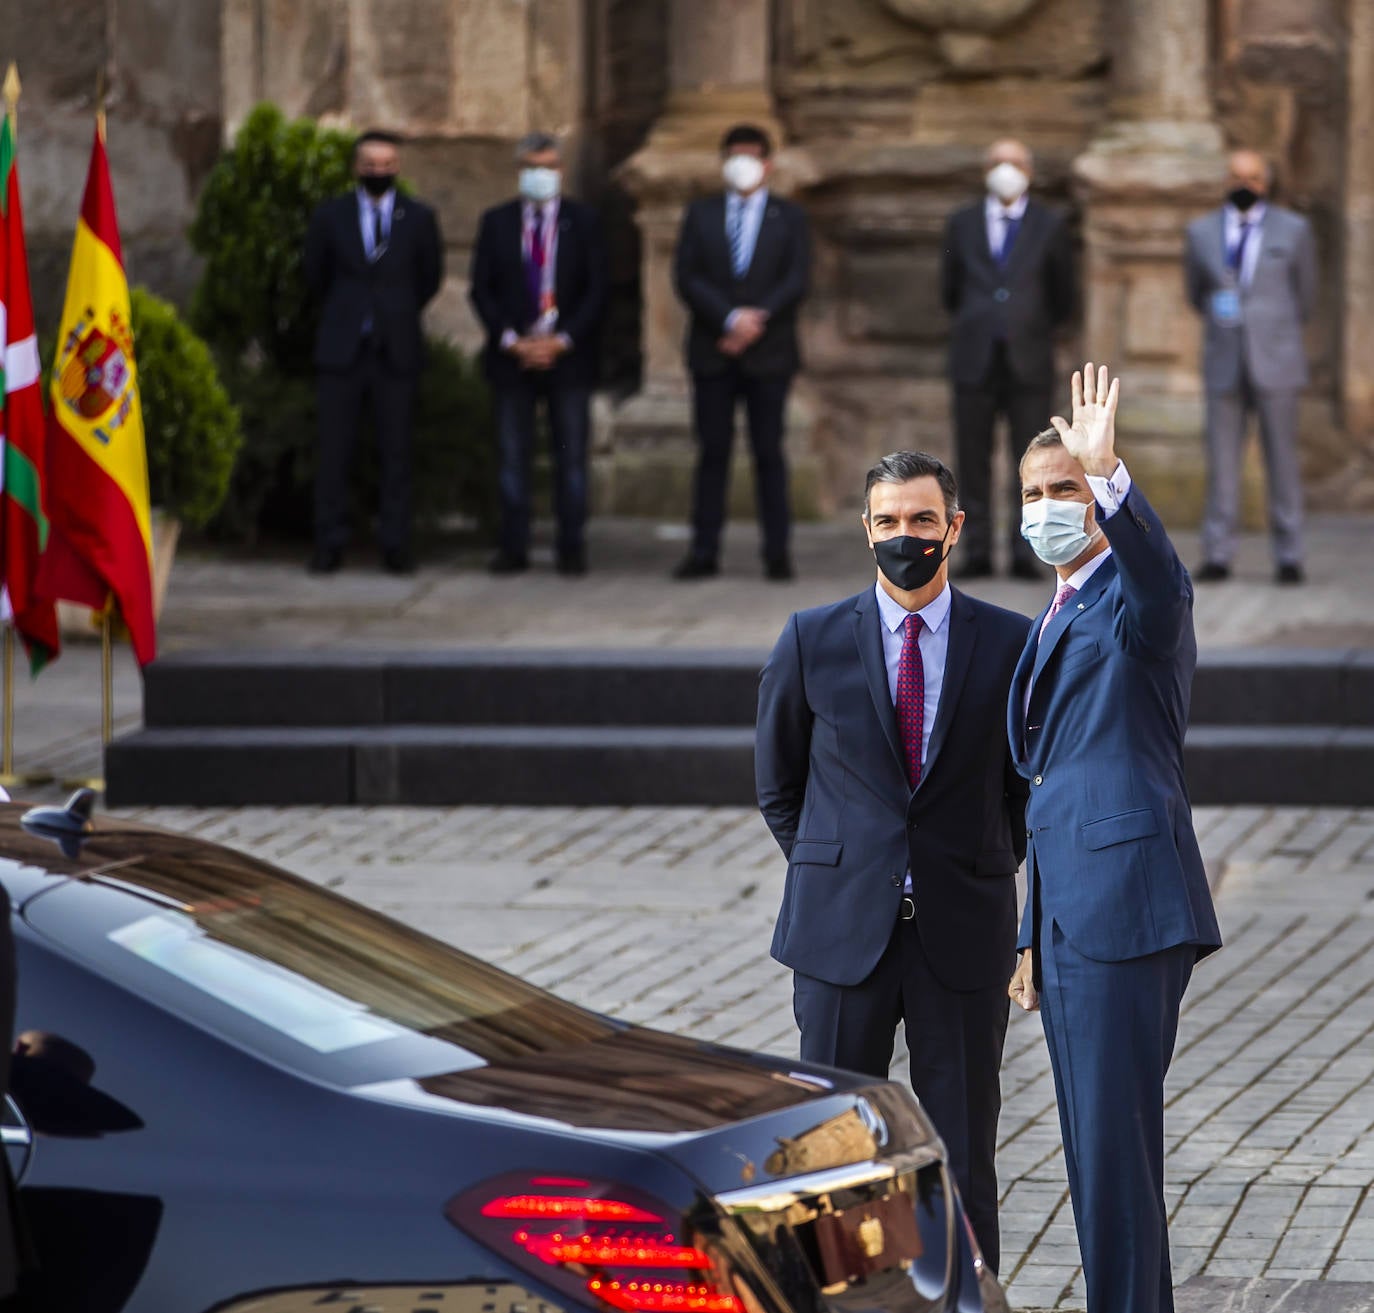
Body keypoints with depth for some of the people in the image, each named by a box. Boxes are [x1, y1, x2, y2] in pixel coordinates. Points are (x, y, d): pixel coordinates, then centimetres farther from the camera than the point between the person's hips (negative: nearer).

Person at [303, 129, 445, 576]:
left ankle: (395, 546, 3)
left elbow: (429, 278, 14)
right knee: (334, 450, -3)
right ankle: (329, 544, 2)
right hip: (342, 349, 0)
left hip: (396, 350, 0)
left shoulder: (418, 219, 4)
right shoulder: (330, 217, 5)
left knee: (396, 451, -1)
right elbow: (316, 276, 16)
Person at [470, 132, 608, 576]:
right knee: (512, 456, 1)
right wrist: (511, 340, -8)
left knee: (571, 456, 0)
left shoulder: (583, 221, 5)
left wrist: (562, 341, -10)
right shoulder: (496, 222, 8)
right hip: (512, 356, 1)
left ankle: (572, 550, 3)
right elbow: (482, 290, 5)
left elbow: (596, 290, 1)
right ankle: (513, 548, 4)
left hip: (568, 354, -1)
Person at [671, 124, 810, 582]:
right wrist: (730, 319, -12)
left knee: (768, 452, -1)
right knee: (712, 451, 0)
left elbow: (796, 281, -1)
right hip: (712, 352, 1)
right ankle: (704, 552, 1)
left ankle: (777, 553, 2)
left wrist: (756, 321, -13)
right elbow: (686, 277, 0)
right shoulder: (701, 214, 11)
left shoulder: (789, 217, 9)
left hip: (769, 353, -1)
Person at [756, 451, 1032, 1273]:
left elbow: (1028, 781, 14)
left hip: (962, 936, 0)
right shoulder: (812, 642, 2)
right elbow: (778, 785, 13)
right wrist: (833, 875, 9)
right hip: (844, 930, 0)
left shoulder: (1009, 644, 1)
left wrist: (983, 877, 9)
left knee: (964, 1161, 3)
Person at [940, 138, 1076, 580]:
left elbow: (1062, 297, 14)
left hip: (1028, 361, -1)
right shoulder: (962, 223, 10)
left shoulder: (1050, 225, 7)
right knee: (973, 460, 0)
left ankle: (1025, 553, -1)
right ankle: (977, 551, 4)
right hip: (975, 360, 1)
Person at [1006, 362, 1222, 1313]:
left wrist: (1109, 475, -50)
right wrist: (1037, 939, 26)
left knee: (1115, 1147, -11)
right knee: (1095, 1152, 11)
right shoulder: (1056, 625, 22)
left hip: (1127, 906, -9)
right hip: (1072, 913, 9)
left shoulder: (1137, 600, -6)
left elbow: (1159, 575, -33)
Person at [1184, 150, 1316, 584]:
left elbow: (1305, 296, 13)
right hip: (1224, 365, 2)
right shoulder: (1201, 232, 7)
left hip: (1275, 363, -2)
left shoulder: (1293, 230, 2)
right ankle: (1218, 555, 1)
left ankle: (1288, 556, 2)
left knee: (1282, 458, -1)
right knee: (1222, 460, -1)